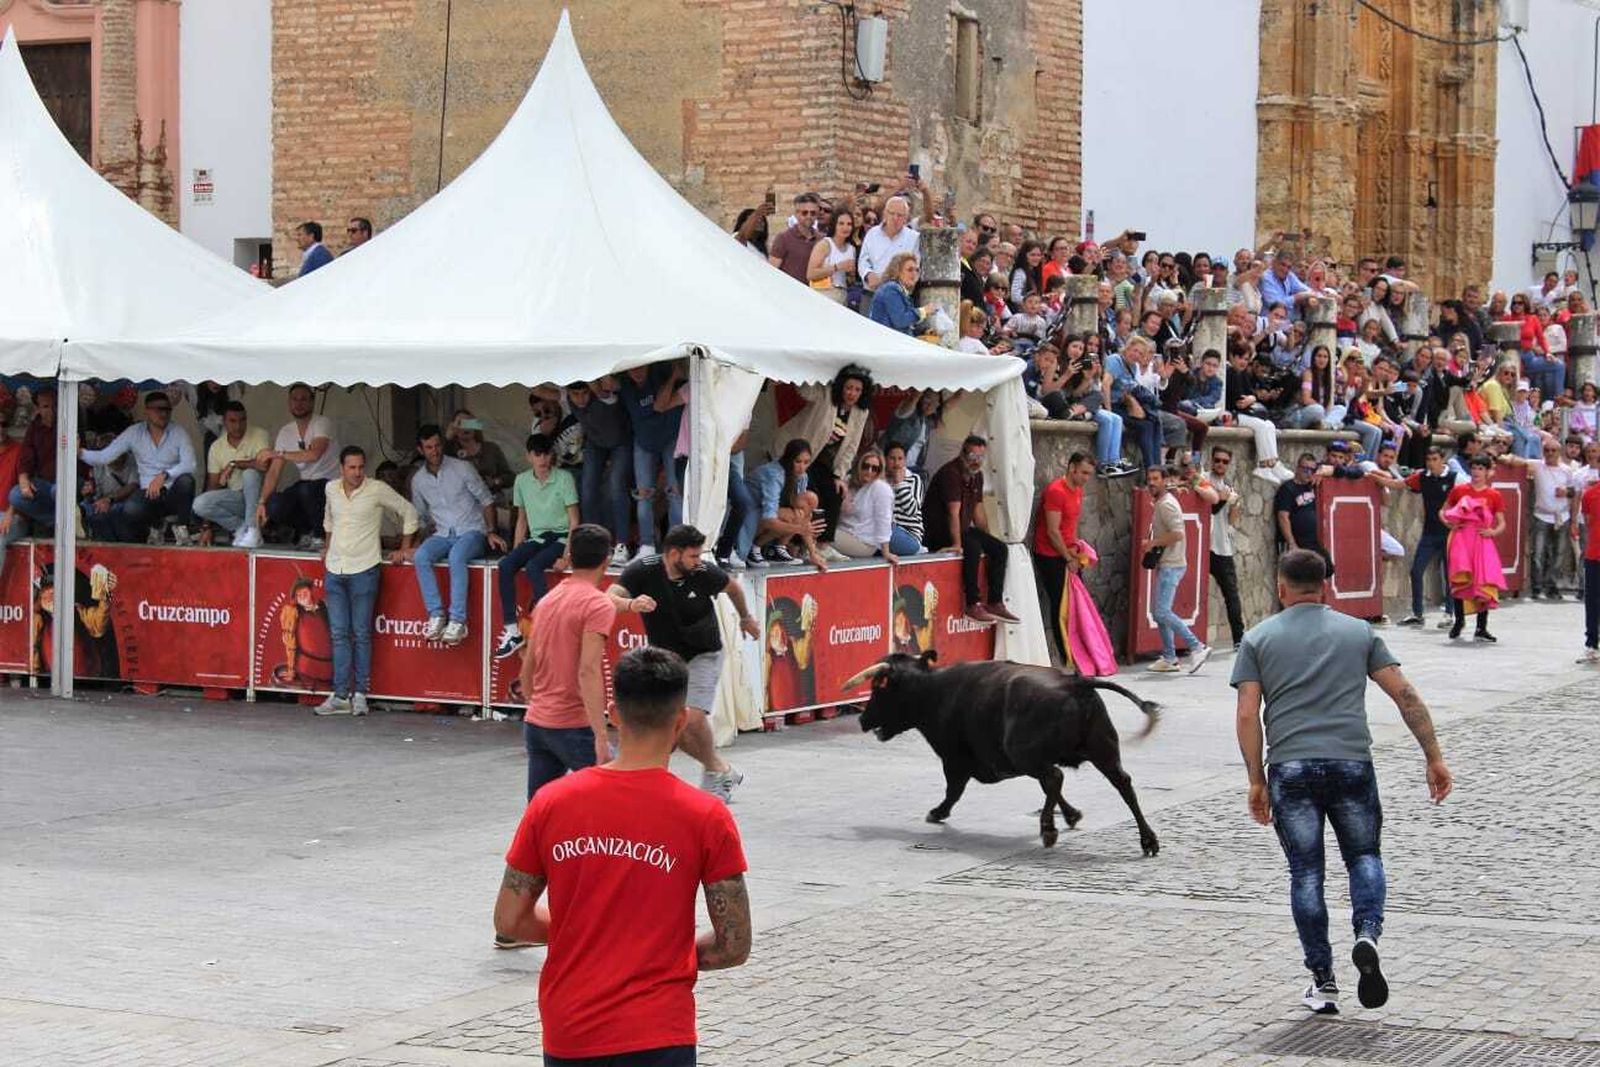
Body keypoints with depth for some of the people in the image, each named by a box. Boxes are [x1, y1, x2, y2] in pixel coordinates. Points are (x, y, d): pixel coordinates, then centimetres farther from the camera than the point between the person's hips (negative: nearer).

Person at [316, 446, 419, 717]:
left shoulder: (377, 490, -6)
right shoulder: (331, 489, 8)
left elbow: (408, 511, 4)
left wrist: (404, 548, 3)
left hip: (363, 569, -4)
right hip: (334, 569, 4)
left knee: (361, 634, -2)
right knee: (339, 634, 3)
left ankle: (360, 694, 3)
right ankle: (340, 695, 4)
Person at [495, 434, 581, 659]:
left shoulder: (564, 478, -7)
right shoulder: (522, 480, 7)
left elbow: (574, 520, -8)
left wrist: (567, 555, -18)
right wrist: (515, 552, 5)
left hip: (560, 538, -5)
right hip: (536, 538, 5)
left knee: (533, 566, -34)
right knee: (504, 566, -23)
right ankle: (511, 630, -23)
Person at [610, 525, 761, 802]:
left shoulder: (704, 573, -17)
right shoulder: (643, 571, -20)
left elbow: (732, 587, 6)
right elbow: (611, 598, -34)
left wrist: (746, 618, 22)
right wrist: (630, 604, -56)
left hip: (703, 655, -2)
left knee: (693, 717, -21)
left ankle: (715, 772, 4)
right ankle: (722, 770, 22)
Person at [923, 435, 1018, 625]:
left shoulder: (977, 476, 10)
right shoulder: (950, 473, -19)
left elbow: (978, 511, 16)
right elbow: (954, 512, -26)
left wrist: (987, 540, 12)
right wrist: (956, 544, -30)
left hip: (963, 529, 9)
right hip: (937, 532, -9)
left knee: (999, 548, -2)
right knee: (973, 547, -32)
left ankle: (995, 603, -2)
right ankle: (973, 605, -31)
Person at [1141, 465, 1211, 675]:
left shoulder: (1167, 504, -14)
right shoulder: (1160, 503, 18)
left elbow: (1177, 534, -24)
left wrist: (1152, 543, -16)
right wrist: (1152, 546, 11)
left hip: (1171, 565, -11)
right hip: (1165, 565, 11)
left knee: (1162, 612, -15)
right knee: (1158, 611, 11)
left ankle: (1197, 647, -12)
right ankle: (1169, 658, 14)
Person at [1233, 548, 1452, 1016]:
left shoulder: (1258, 638, 9)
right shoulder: (1359, 632, 13)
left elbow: (1247, 715, 1)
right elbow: (1405, 696, 6)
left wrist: (1256, 781, 6)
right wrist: (1434, 758, 9)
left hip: (1290, 768, -1)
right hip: (1352, 763, 1)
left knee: (1305, 873, 6)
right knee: (1363, 857, 17)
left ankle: (1322, 980, 7)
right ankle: (1367, 935, -10)